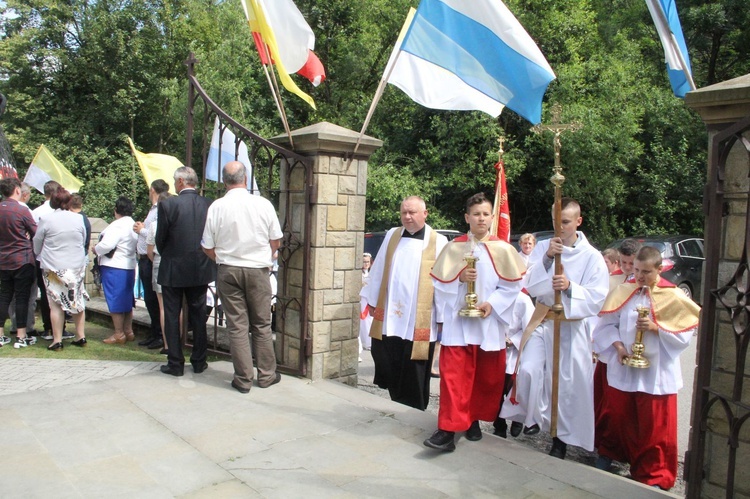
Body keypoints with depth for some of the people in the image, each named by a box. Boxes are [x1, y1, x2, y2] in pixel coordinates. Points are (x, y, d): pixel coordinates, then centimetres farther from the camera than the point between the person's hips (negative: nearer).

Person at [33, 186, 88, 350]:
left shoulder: (46, 220, -9)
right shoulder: (78, 219, -2)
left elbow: (37, 244, 4)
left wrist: (40, 256, 25)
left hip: (53, 268, -3)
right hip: (77, 266, 3)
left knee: (56, 304, 3)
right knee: (78, 301, 10)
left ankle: (57, 340, 5)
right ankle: (80, 336, 14)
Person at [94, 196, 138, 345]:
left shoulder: (117, 225, -16)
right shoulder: (133, 225, 10)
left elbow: (107, 244, -23)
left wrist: (96, 249, -5)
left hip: (114, 267, -8)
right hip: (129, 267, 8)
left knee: (115, 301, 0)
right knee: (127, 300, 15)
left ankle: (119, 334, 5)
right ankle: (128, 331, 22)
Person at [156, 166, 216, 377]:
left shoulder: (167, 204, -13)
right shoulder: (208, 205, -4)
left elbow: (160, 239, -6)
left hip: (173, 270, -3)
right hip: (201, 270, 3)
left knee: (172, 317, 9)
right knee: (198, 316, 13)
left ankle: (175, 364, 14)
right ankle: (199, 362, 20)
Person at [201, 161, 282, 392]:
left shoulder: (216, 207, -6)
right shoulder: (263, 204, -6)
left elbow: (208, 247, -1)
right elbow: (276, 241, 2)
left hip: (228, 271, 0)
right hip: (258, 271, 0)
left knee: (237, 325, 6)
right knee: (262, 324, 11)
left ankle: (243, 379, 11)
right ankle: (266, 375, 19)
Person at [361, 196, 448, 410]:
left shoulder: (438, 242, -2)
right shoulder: (392, 235, 9)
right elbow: (378, 271, 12)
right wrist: (372, 301, 12)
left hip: (419, 321, -3)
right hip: (389, 317, 3)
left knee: (413, 375, 5)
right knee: (389, 370, 8)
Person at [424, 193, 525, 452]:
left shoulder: (503, 249, 0)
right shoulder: (453, 247, 2)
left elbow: (512, 285, 1)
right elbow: (440, 282, 4)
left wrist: (492, 303, -12)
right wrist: (459, 278, -14)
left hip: (489, 322, 1)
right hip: (457, 322, 0)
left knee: (487, 376, 10)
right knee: (453, 374, -6)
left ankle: (474, 418, 29)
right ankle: (448, 429, -3)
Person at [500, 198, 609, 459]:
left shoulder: (591, 256, -4)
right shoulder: (543, 247, 2)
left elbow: (597, 297, -9)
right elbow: (530, 286, -5)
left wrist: (570, 287, -26)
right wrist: (547, 258, -18)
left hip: (572, 327, -2)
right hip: (542, 321, 2)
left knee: (567, 382, 3)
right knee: (528, 371, -11)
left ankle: (561, 437, 22)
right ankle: (535, 416, 17)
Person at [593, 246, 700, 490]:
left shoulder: (673, 296, -8)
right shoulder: (623, 292, -1)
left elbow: (684, 335, -8)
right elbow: (607, 323, 4)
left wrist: (656, 327, -21)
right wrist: (618, 346, -10)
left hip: (656, 372, -2)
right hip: (623, 368, 3)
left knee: (654, 425, 5)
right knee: (618, 416, 16)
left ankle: (655, 474, 21)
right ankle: (609, 452, 39)